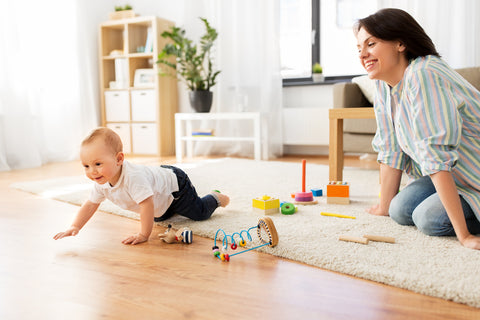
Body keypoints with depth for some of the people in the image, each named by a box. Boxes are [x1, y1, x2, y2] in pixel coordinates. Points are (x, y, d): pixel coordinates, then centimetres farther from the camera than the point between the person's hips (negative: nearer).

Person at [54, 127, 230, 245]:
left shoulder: (133, 176, -46)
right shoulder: (102, 182, -19)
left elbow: (147, 205, -46)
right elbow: (90, 204, -8)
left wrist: (144, 235, -43)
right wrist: (75, 227, -17)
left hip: (175, 185, -8)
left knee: (200, 212, 3)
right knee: (160, 217, 33)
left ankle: (215, 198, 31)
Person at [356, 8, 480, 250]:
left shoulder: (423, 76, -30)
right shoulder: (383, 85, -5)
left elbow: (437, 157, -35)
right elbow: (391, 151, 0)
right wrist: (384, 207, 4)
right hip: (451, 174, 8)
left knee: (429, 219, -23)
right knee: (401, 211, -6)